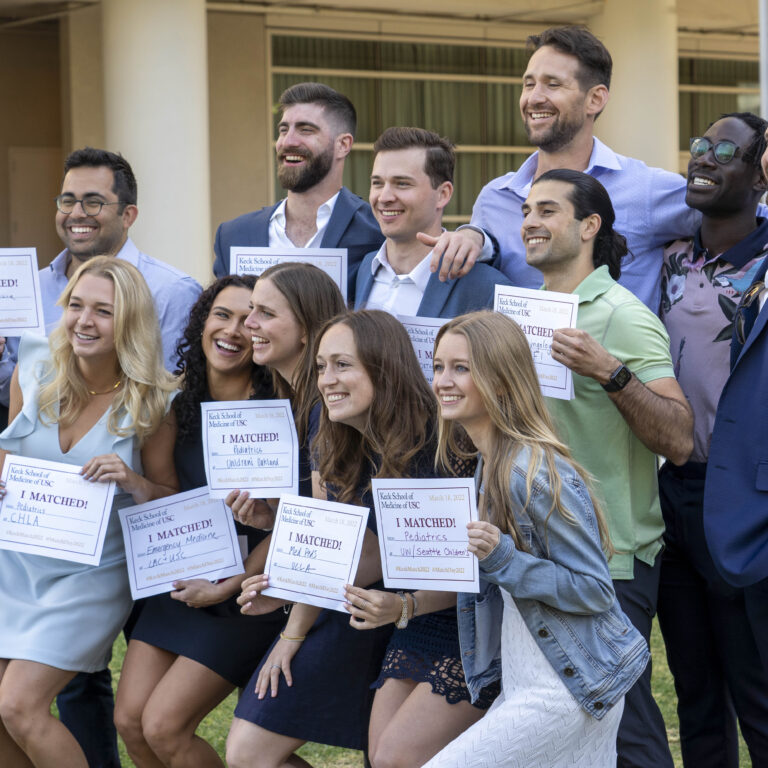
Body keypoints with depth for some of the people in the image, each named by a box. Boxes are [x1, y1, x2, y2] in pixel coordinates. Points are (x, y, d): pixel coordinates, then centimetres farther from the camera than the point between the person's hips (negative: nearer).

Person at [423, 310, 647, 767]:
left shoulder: (538, 475, -21)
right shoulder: (488, 465, 9)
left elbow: (595, 591, -20)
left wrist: (502, 558, -27)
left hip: (565, 693, -10)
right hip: (524, 686, 10)